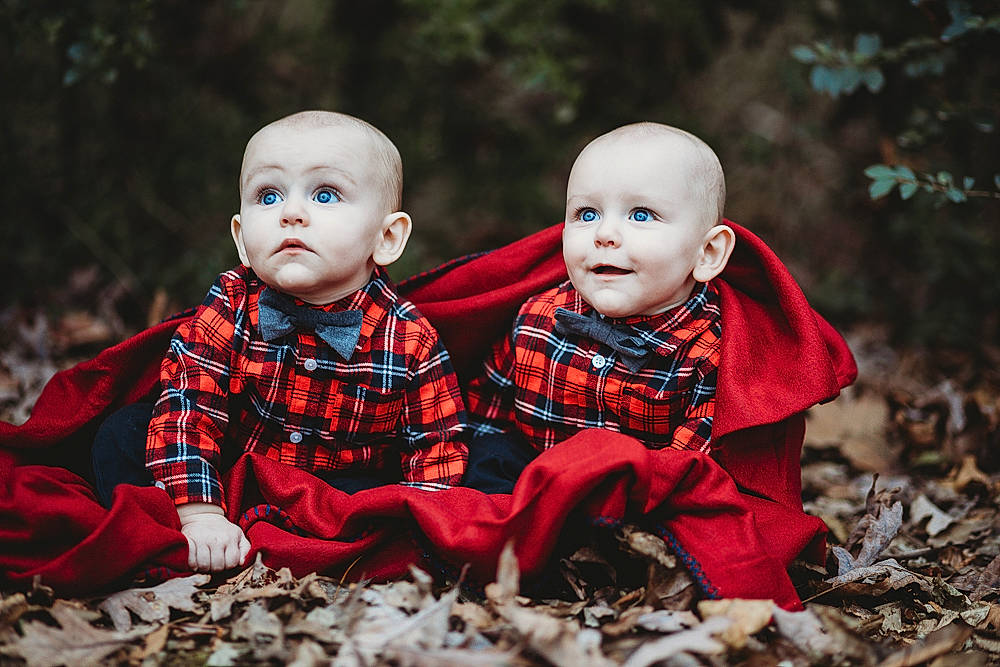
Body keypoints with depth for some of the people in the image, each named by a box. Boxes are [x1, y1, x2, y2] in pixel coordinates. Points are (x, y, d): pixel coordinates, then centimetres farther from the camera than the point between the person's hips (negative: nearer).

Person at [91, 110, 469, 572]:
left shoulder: (411, 340, -16)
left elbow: (435, 450, -8)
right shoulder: (231, 307, -12)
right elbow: (187, 407, -16)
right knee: (123, 433, -9)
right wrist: (199, 514, -26)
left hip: (345, 494, -1)